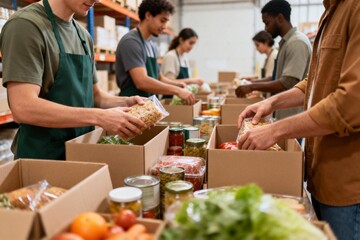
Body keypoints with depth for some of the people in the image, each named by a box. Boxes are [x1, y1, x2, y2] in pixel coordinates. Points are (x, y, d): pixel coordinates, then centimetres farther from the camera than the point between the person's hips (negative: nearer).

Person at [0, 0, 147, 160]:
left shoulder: (84, 35, 8)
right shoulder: (25, 24, -14)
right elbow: (23, 108, -24)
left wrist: (125, 103, -5)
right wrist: (99, 117, -27)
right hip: (41, 156, -7)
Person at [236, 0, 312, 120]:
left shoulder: (297, 42, -18)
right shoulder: (286, 42, 13)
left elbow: (287, 83, -24)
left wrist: (253, 87, -17)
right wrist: (253, 82, 9)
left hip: (294, 116, -9)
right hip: (285, 114, 9)